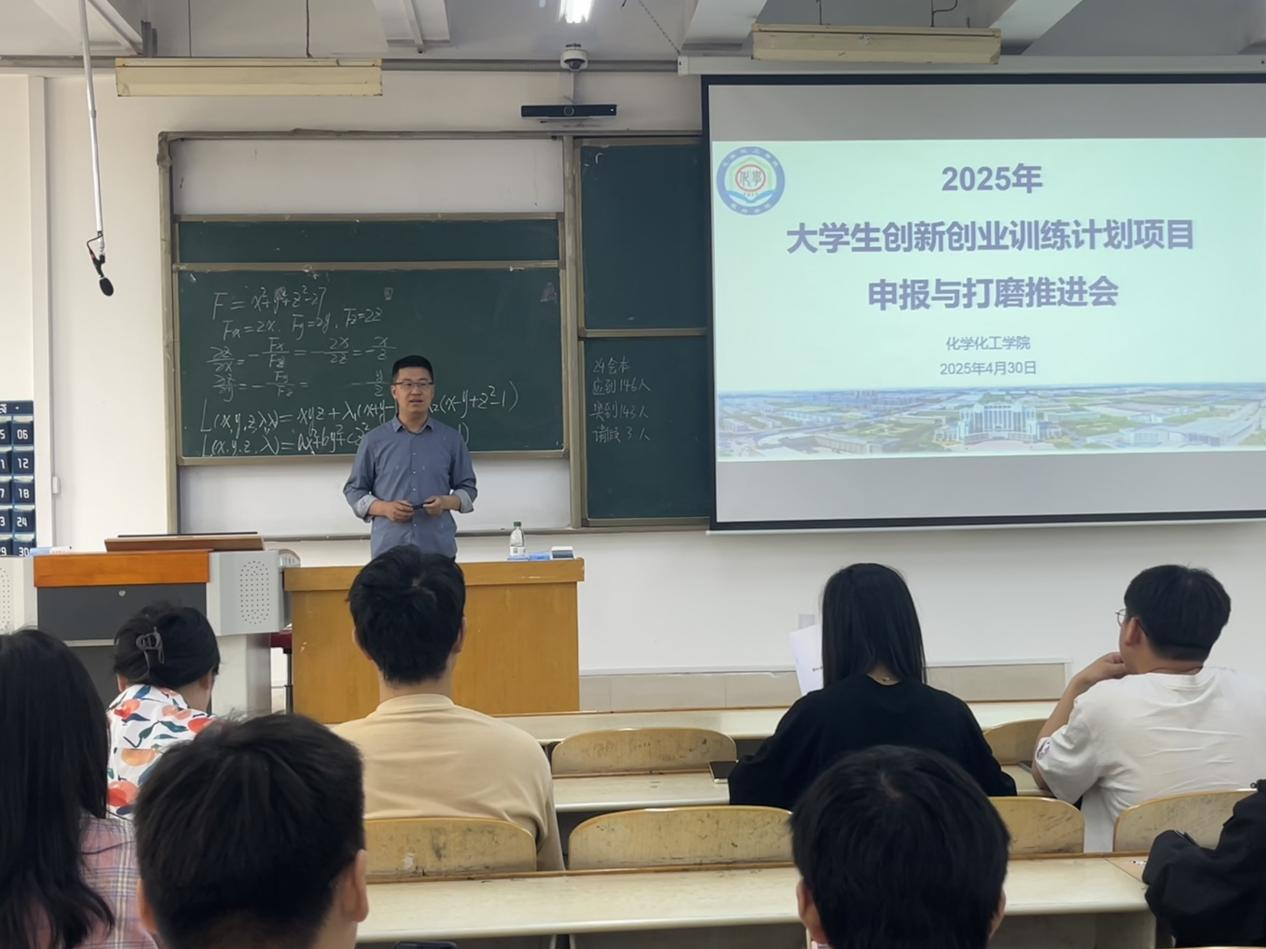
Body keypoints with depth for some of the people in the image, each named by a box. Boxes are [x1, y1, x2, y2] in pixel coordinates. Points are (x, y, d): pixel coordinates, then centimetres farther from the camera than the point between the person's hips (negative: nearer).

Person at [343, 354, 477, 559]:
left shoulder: (450, 439, 8)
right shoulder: (374, 440, 6)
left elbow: (467, 488, 13)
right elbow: (354, 490, 10)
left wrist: (446, 502, -8)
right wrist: (384, 508, -8)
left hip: (438, 550, 1)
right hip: (389, 551, -1)